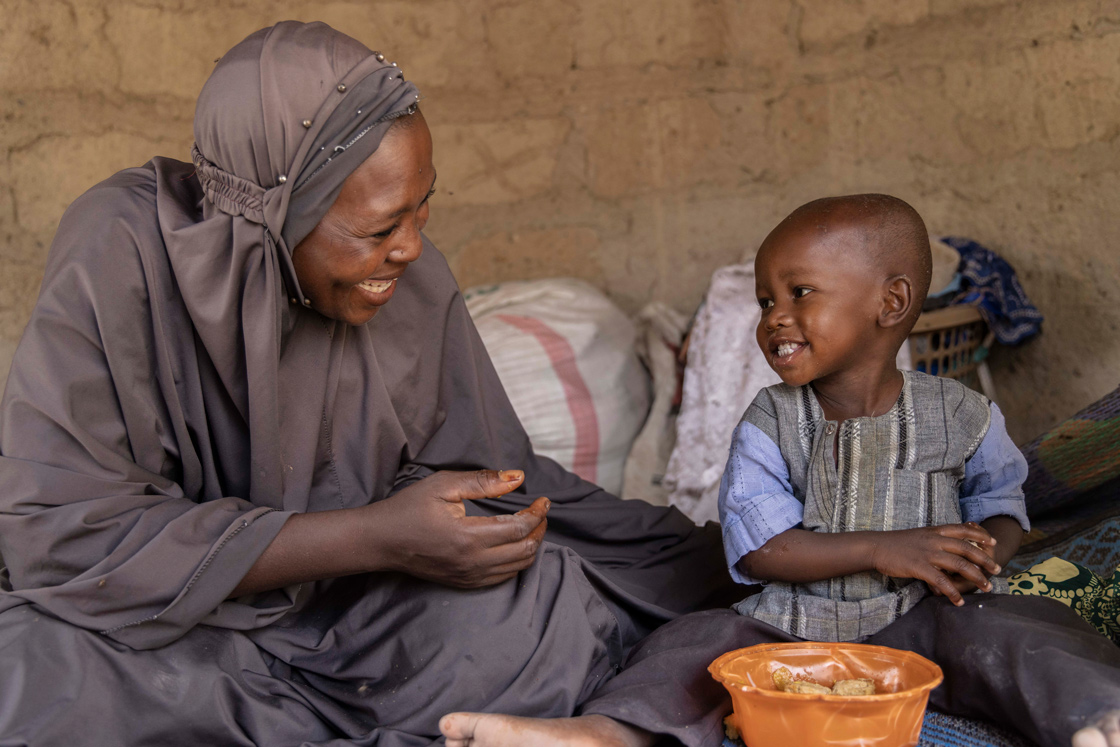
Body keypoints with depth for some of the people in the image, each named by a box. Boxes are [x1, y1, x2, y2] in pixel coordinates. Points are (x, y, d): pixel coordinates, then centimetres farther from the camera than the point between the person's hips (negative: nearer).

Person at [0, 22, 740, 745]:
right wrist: (374, 536, -29)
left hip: (342, 605, 3)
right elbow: (59, 532, -26)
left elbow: (478, 468, 3)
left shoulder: (407, 274, -8)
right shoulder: (123, 252, -22)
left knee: (545, 600, -24)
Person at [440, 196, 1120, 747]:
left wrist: (985, 555, -11)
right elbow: (758, 548, -10)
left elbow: (1002, 502, 15)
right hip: (794, 623, 1)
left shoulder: (961, 416, 2)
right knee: (695, 642, -22)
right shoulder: (770, 425, -1)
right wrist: (883, 550, -21)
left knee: (1018, 629, -28)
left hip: (920, 621, 0)